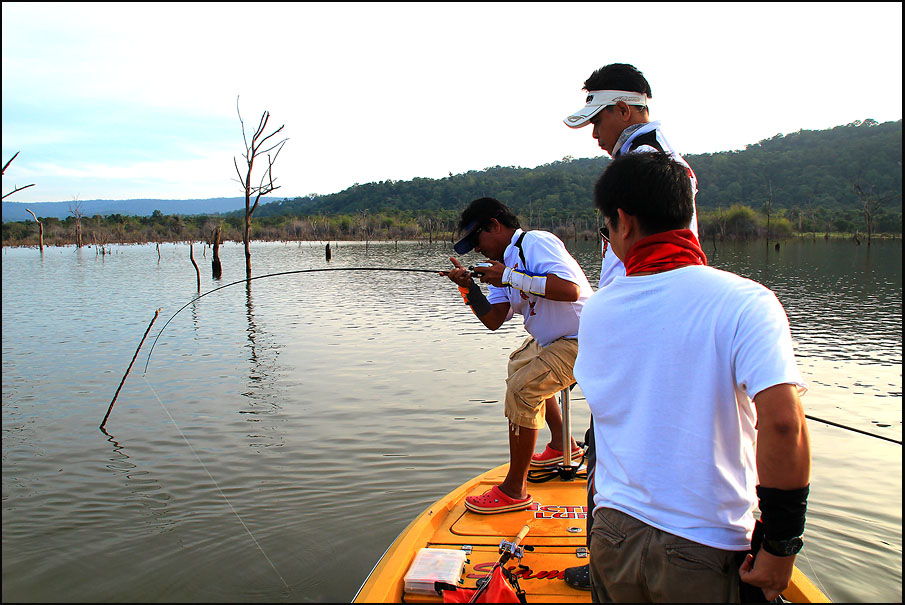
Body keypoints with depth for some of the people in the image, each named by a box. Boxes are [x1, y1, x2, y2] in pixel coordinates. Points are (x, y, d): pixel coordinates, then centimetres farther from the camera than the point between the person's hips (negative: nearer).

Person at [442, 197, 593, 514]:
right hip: (549, 339, 11)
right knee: (520, 367, 31)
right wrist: (469, 286, -11)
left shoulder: (536, 242, -20)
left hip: (579, 342, -11)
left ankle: (514, 490, -10)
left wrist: (510, 278, -29)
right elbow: (493, 320, 3)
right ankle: (562, 444, 44)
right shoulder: (504, 263, 8)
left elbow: (570, 289, -35)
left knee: (521, 389, -22)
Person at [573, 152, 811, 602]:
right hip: (707, 553, -3)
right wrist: (779, 544, -15)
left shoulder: (596, 310, 0)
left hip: (614, 536, 4)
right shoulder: (743, 302, -15)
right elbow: (784, 423, -23)